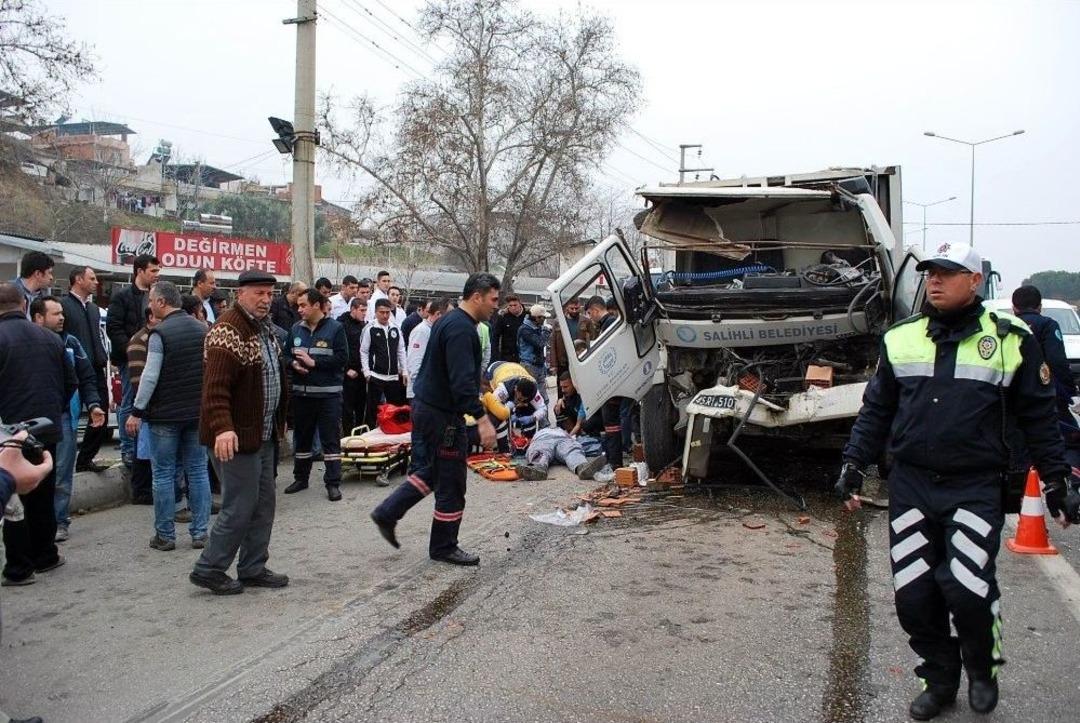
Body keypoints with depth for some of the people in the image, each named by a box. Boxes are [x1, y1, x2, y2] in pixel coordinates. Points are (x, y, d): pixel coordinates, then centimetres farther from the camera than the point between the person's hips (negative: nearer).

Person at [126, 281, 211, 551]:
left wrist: (137, 411, -9)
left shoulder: (160, 333, -11)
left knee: (164, 474, 4)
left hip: (165, 414, -5)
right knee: (197, 471, 9)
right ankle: (200, 532, 11)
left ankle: (165, 535, 9)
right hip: (198, 412, 5)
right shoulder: (202, 329, 7)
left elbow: (150, 376, -15)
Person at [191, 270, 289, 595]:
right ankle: (208, 569, 12)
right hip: (237, 437, -10)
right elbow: (215, 387, -28)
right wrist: (222, 428, -39)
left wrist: (278, 422, 24)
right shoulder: (227, 333, -18)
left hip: (263, 435, 10)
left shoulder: (264, 328, 13)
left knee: (263, 504, 15)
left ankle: (253, 569, 26)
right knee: (240, 507, -3)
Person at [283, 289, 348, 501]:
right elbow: (286, 355, 13)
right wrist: (294, 363, -10)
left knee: (330, 439, -1)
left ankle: (333, 483, 5)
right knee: (302, 437, 15)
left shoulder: (335, 328, -6)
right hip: (301, 392, 5)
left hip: (328, 393, -5)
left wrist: (313, 362, -17)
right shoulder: (296, 329, 7)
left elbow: (342, 358, -13)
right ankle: (301, 478, 29)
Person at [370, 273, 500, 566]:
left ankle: (387, 514, 24)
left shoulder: (450, 321, 13)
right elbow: (462, 380, -28)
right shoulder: (461, 328, -20)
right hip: (443, 415, -10)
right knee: (451, 483, 2)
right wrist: (481, 418, -30)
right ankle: (444, 547, 14)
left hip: (426, 407, 10)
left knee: (429, 470, 21)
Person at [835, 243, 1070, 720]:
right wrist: (854, 464, 7)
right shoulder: (901, 338, 9)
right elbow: (876, 409, 14)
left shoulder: (1010, 340, 1)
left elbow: (1038, 415, 8)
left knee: (967, 586, -14)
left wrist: (1054, 478, 9)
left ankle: (983, 669, 18)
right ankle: (939, 680, 27)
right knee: (912, 596, 4)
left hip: (975, 488, -3)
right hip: (910, 486, 3)